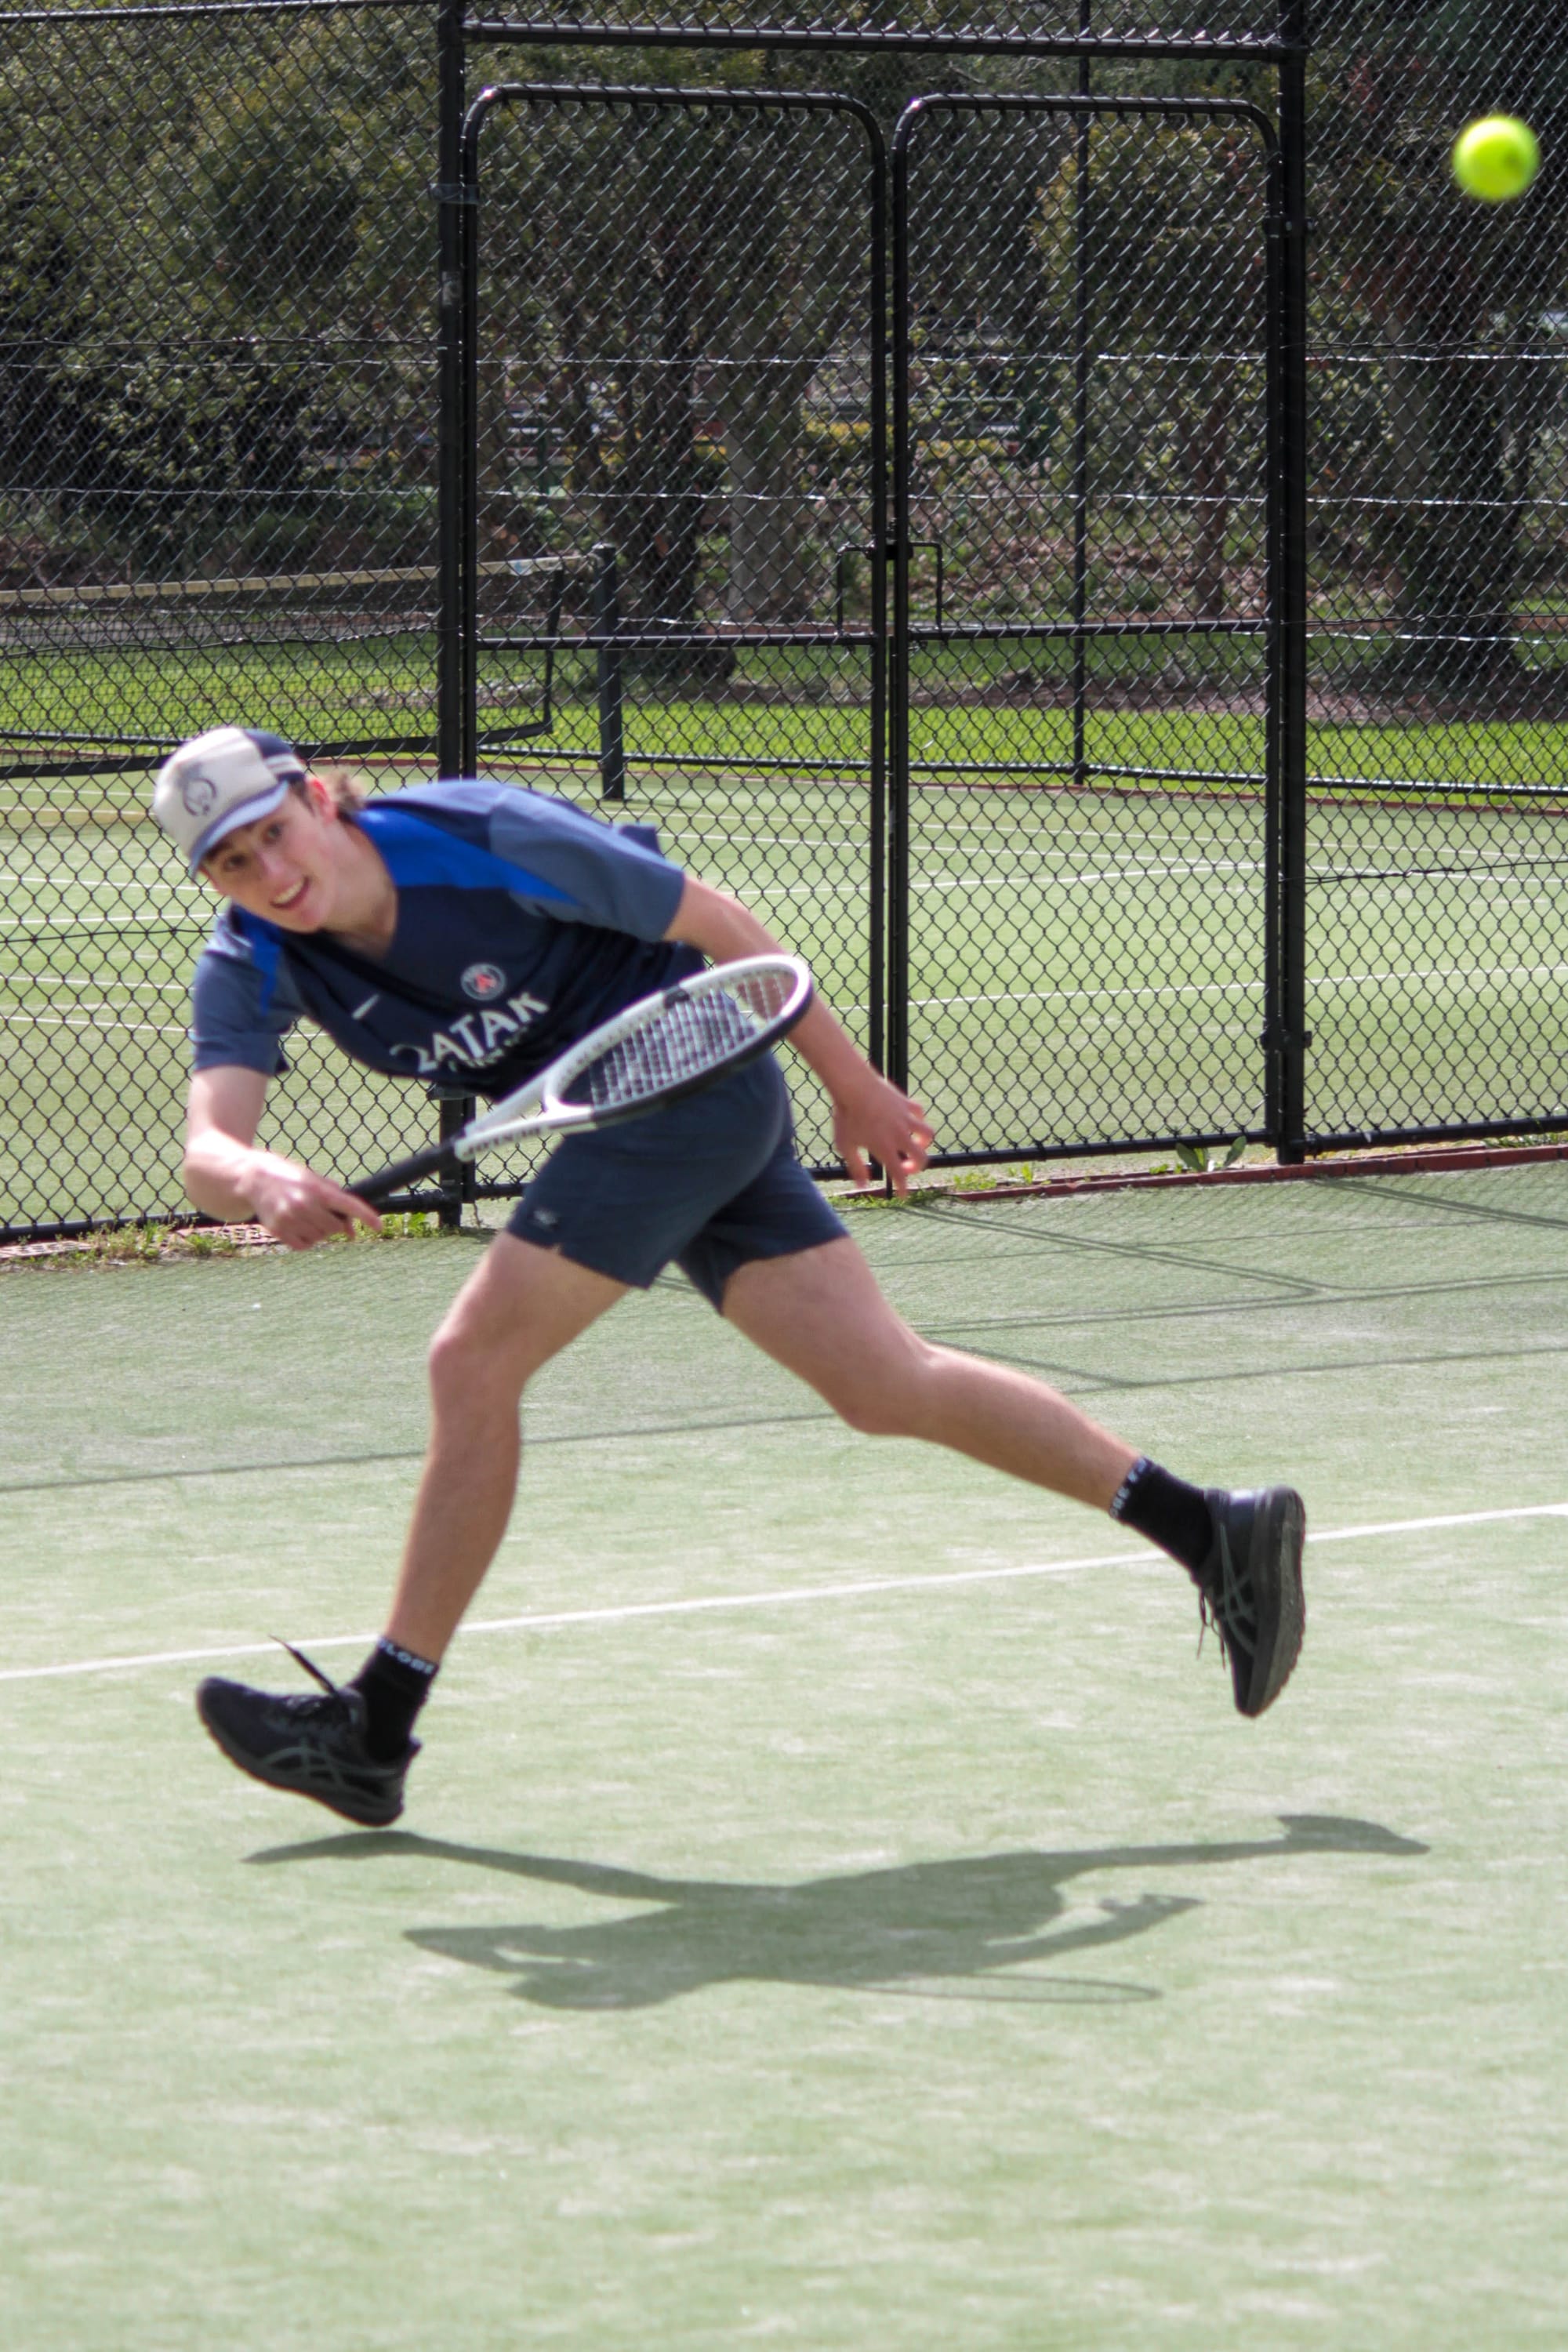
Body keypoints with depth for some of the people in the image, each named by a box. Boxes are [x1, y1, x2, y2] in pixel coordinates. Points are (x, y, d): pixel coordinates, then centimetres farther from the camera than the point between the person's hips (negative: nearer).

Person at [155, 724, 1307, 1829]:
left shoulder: (488, 839, -22)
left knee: (474, 1359, -14)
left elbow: (717, 920, -10)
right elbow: (208, 1148, -19)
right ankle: (1212, 1529, 10)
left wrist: (854, 1083, -2)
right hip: (623, 1114, 7)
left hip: (689, 1071, -7)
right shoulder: (251, 970, -6)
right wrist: (261, 1182, -44)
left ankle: (376, 1731, -6)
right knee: (889, 1387, 6)